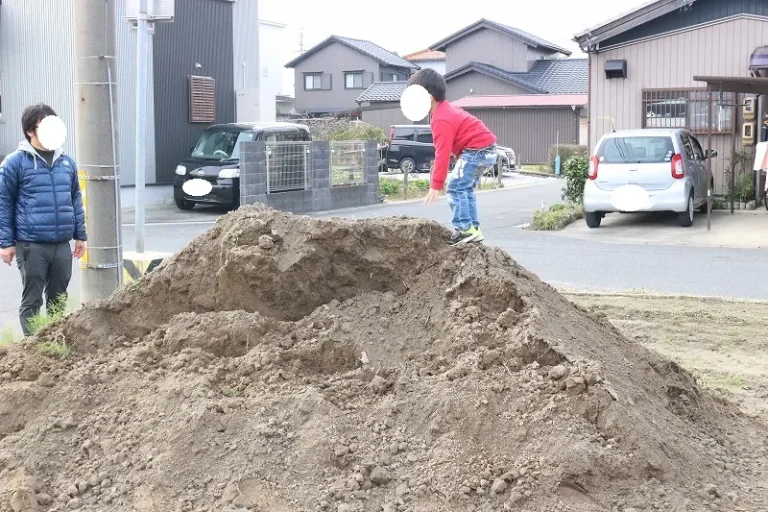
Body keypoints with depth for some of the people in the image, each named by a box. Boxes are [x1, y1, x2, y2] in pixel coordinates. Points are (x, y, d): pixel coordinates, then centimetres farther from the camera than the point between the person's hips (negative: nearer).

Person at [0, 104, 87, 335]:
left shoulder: (66, 162, 10)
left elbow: (75, 199, 16)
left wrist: (80, 235, 13)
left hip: (62, 244, 5)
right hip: (31, 244, -4)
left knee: (58, 299, 13)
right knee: (32, 300, 5)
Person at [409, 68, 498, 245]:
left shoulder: (442, 120, -18)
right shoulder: (447, 111, 15)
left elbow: (443, 154, -23)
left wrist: (436, 185, -21)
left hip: (477, 150, -11)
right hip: (485, 150, 11)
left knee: (455, 187, -11)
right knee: (464, 189, 17)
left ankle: (465, 229, -13)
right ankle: (473, 229, 16)